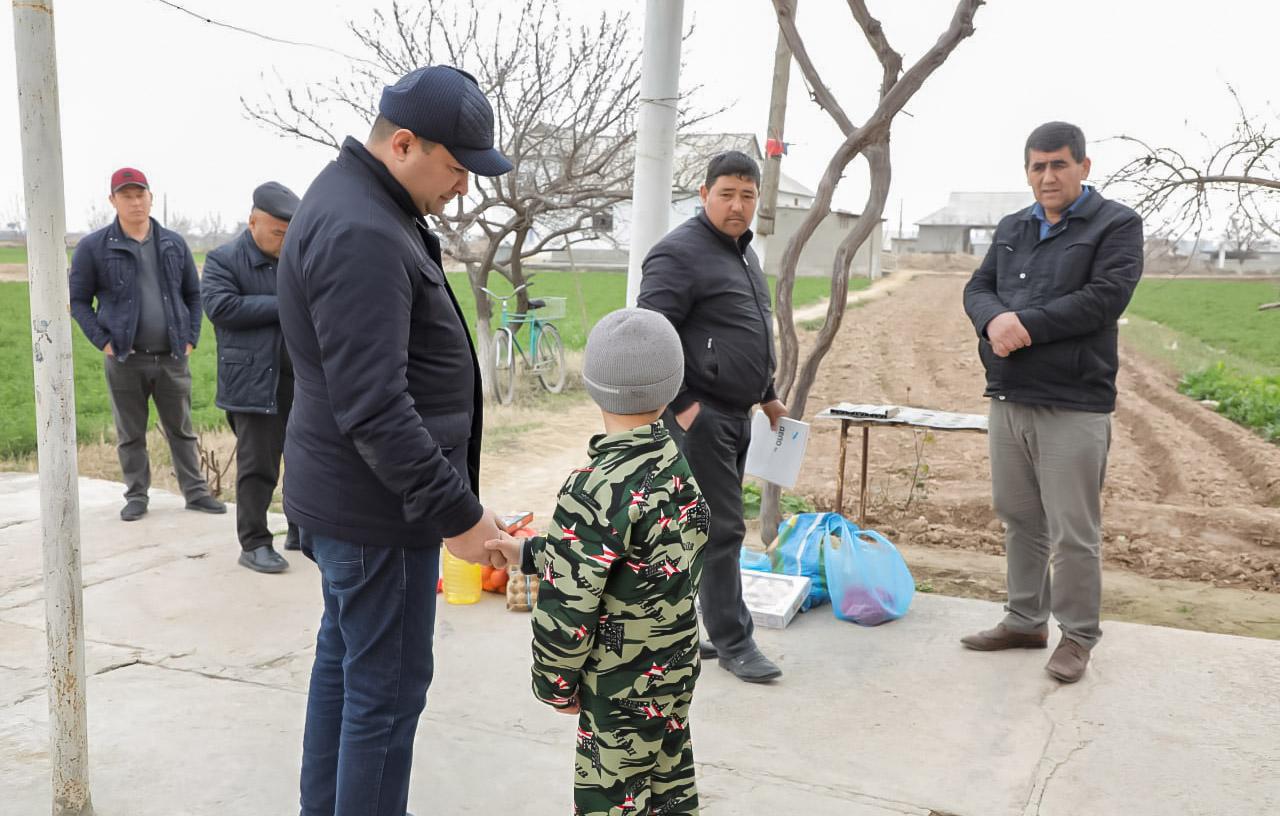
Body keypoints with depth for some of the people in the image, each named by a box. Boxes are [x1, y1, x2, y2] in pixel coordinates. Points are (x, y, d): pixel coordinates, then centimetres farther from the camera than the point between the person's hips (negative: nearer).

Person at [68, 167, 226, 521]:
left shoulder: (174, 244, 7)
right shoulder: (93, 247, -2)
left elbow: (193, 294, 14)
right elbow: (77, 300, 2)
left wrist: (191, 338, 5)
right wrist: (103, 341, -8)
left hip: (172, 358, 2)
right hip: (125, 359, -2)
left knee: (182, 430, 9)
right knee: (130, 434, 8)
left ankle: (196, 492, 15)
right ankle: (136, 496, 19)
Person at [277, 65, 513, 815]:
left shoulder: (356, 202, 11)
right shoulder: (363, 236, -22)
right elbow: (375, 409, -27)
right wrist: (456, 511, -22)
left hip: (348, 497, 11)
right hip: (376, 507, -11)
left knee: (343, 662, 20)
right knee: (388, 688, 0)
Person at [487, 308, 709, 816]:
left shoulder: (597, 489, -26)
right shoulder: (676, 464, -2)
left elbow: (567, 606, -21)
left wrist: (555, 683, -5)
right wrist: (530, 554, 11)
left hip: (622, 685, -8)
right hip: (677, 664, 8)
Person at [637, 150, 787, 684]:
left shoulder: (743, 251, 17)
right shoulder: (680, 254, -13)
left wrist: (767, 396, 24)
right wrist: (681, 406, -19)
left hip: (735, 415, 9)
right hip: (700, 416, -9)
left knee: (713, 525, 14)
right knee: (721, 529, -4)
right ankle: (733, 642, 8)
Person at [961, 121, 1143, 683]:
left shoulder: (1116, 225, -1)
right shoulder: (1012, 228, 16)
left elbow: (1106, 297, -14)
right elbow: (978, 288, 10)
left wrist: (1027, 325, -18)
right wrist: (995, 320, -13)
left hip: (1073, 403, -6)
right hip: (1008, 397, 6)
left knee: (1074, 530, 0)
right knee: (1019, 518, 14)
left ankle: (1078, 636, 16)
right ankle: (1026, 620, 28)